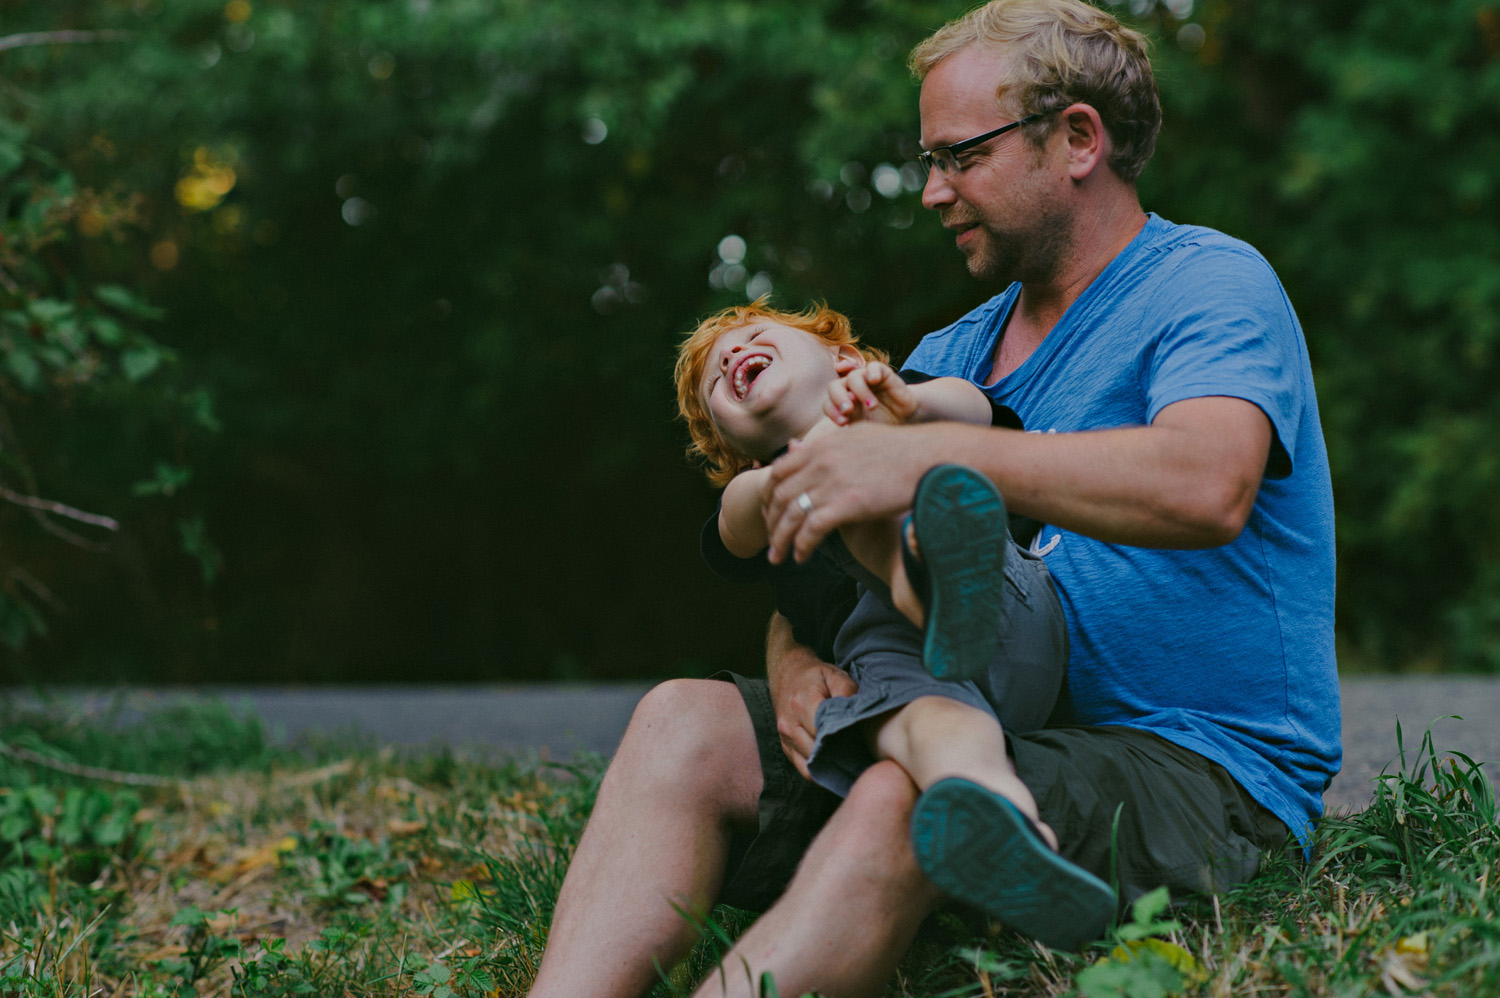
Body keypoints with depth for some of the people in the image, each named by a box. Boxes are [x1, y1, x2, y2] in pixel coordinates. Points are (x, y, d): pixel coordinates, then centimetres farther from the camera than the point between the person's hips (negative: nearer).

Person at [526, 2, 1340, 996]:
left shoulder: (1210, 283, -3)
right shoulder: (951, 355, 20)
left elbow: (1207, 487, -26)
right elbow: (818, 549, 15)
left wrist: (929, 453, -28)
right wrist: (793, 654, -10)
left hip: (1206, 775, -7)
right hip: (994, 744, 7)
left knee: (905, 800, -36)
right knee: (687, 720, -13)